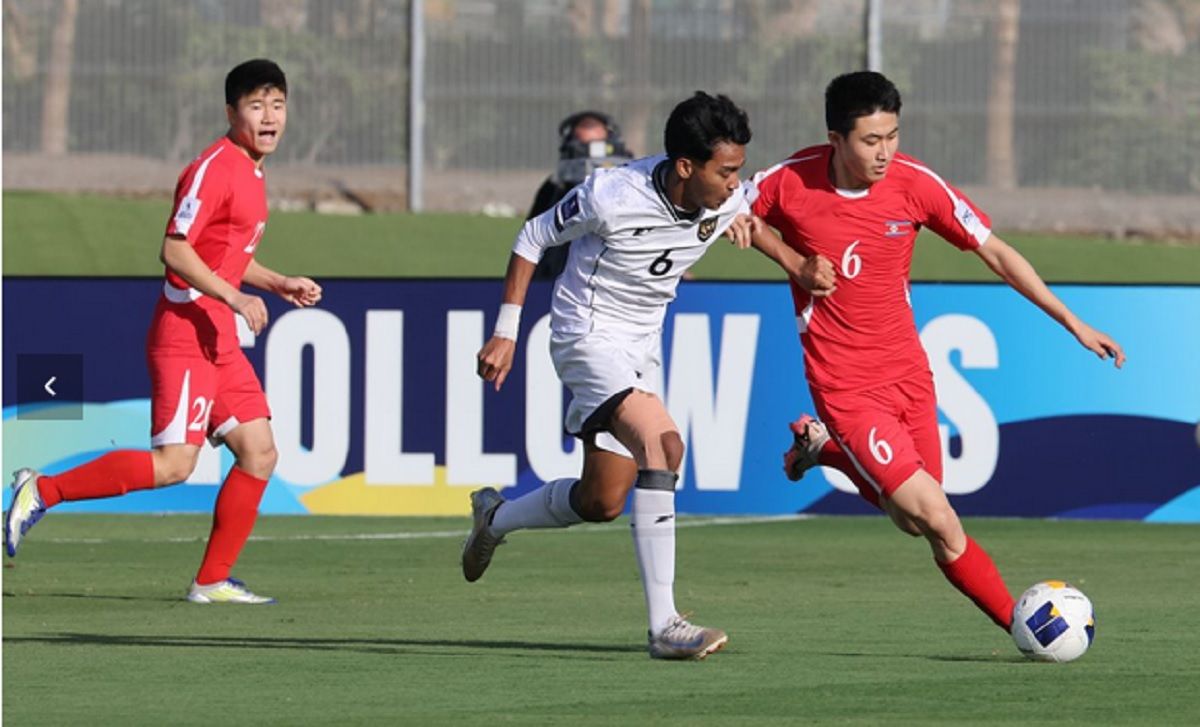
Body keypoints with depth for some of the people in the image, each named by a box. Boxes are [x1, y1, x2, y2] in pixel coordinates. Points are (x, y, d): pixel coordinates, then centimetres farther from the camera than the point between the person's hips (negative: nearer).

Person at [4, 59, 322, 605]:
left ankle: (212, 581, 9)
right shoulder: (214, 168, -13)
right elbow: (175, 251, -20)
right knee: (173, 464, -16)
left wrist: (281, 285, 19)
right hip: (185, 333, -10)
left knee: (259, 452, 4)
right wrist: (234, 298, -24)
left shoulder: (251, 172, 17)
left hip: (220, 339, 10)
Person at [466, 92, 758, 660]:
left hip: (641, 346, 7)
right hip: (587, 332, -7)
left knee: (601, 502, 12)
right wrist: (505, 333, -7)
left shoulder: (726, 200, -11)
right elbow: (533, 237, -9)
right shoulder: (612, 196, -26)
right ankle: (663, 625, -31)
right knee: (662, 443, -29)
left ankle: (495, 518, 44)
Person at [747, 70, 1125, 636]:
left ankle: (829, 448, 33)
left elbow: (996, 254, -3)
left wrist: (1072, 323, -6)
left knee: (916, 520, 11)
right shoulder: (791, 182, -15)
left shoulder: (914, 183, -10)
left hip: (907, 371, 4)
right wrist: (793, 262, -11)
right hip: (845, 386, -4)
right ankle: (1016, 621, 1)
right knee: (936, 519, -14)